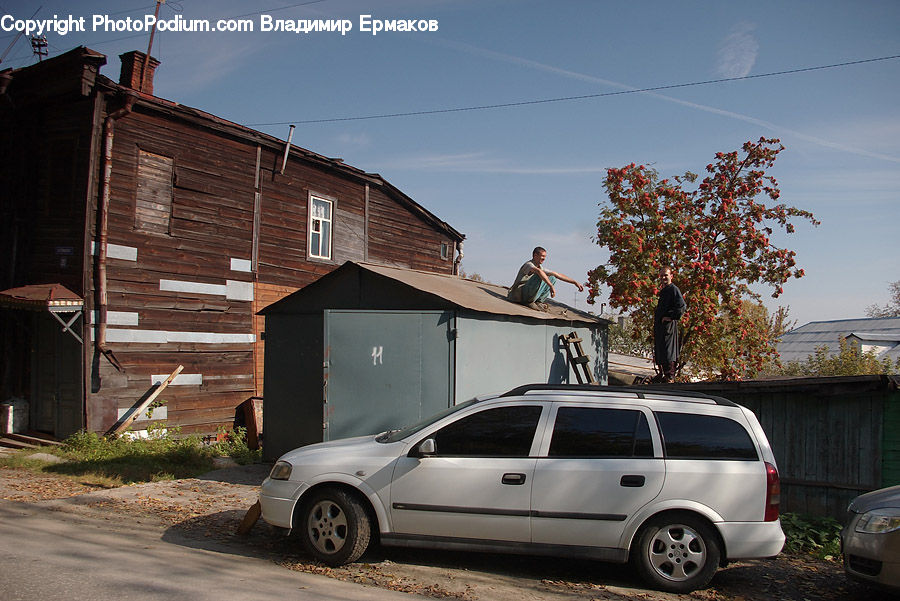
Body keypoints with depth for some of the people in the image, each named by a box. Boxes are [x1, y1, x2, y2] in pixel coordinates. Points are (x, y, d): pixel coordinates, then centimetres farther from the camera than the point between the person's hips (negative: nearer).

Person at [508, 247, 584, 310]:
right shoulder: (528, 264, -13)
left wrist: (575, 282, 12)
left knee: (552, 278, 7)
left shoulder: (540, 267, 14)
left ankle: (538, 301, -4)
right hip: (518, 295, -9)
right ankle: (529, 302, -20)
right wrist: (551, 286, -44)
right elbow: (539, 271, -37)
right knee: (539, 276, -28)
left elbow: (557, 275, 16)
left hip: (528, 294, 9)